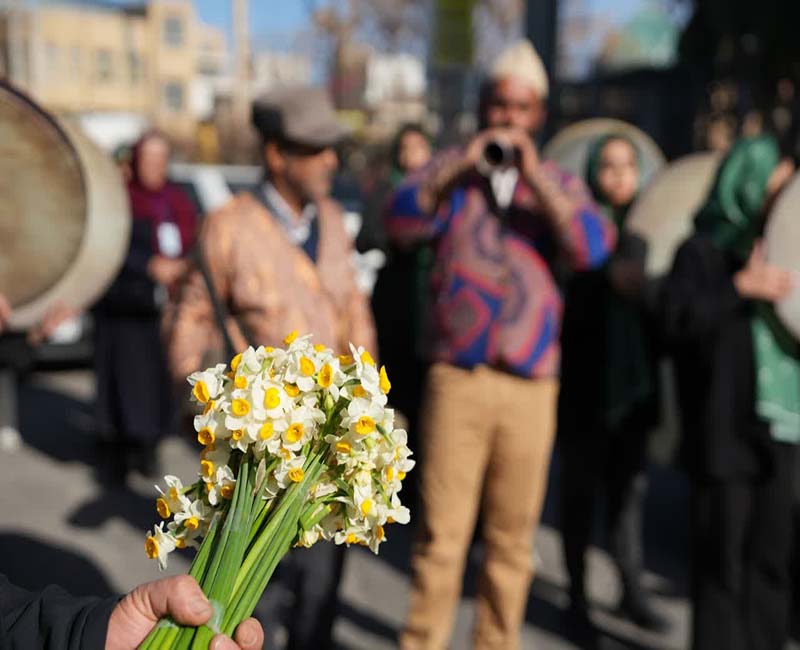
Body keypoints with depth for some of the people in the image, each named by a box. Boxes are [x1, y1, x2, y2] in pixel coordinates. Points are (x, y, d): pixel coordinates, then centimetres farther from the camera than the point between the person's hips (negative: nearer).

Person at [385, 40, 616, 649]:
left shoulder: (560, 184, 10)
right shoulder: (451, 171, 8)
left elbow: (593, 248, -8)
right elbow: (402, 219, -9)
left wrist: (534, 176, -16)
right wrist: (461, 165, -20)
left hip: (531, 386, 2)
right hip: (457, 377, -1)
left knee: (513, 537, 9)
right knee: (441, 531, -2)